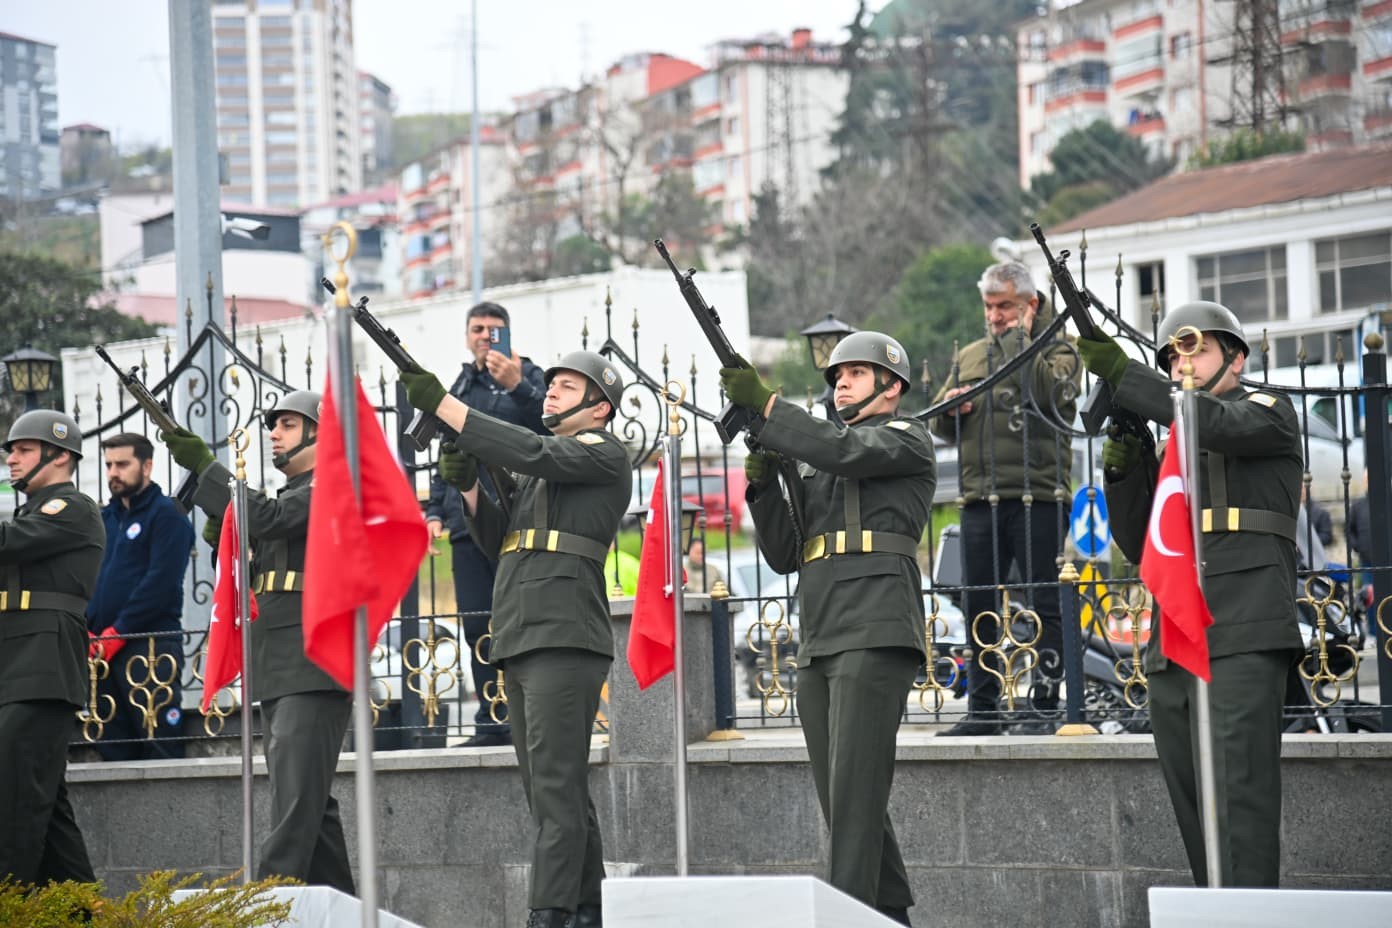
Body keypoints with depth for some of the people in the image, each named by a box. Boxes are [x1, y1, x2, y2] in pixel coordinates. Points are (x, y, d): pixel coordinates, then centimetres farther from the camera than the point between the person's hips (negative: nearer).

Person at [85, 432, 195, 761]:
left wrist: (116, 633, -15)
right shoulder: (105, 518, 20)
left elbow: (161, 582, -12)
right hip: (104, 650, 7)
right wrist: (86, 630, 1)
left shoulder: (166, 515, -2)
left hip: (151, 646, -7)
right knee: (113, 746, 5)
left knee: (160, 746, -10)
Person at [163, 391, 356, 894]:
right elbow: (257, 577, 24)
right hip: (276, 671, 10)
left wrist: (204, 466, -14)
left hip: (314, 665, -10)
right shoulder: (287, 496, 24)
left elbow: (269, 519, -19)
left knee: (295, 800, -16)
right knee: (310, 801, 9)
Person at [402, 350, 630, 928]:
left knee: (556, 789, -15)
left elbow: (532, 453, -16)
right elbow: (496, 540, 23)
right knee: (558, 792, 9)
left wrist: (441, 404, -17)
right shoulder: (543, 467, 26)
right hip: (520, 642, 9)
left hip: (563, 640, -9)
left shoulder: (603, 454, 0)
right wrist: (466, 487, 5)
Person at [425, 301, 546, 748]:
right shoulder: (461, 386, 19)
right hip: (468, 523, 6)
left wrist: (516, 386, -36)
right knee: (477, 624, 5)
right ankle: (492, 722, 10)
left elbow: (543, 420, -19)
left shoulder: (526, 375, 1)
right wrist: (435, 509, 17)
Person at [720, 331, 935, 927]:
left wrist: (763, 404, -16)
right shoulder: (817, 466, 25)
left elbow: (844, 450, -16)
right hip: (818, 648, 8)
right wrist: (762, 485, 3)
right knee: (842, 804, 8)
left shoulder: (907, 440, 4)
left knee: (855, 795, -16)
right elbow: (786, 556, 18)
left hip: (875, 637, -8)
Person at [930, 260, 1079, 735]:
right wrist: (952, 408, -1)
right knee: (978, 607, 6)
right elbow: (942, 425, 22)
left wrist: (1019, 339, -9)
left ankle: (1045, 704, 1)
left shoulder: (1058, 350, 4)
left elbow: (1046, 391, -18)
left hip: (1038, 497, -5)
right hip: (980, 498, 5)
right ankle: (982, 709, 13)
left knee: (1045, 607, -3)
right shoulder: (969, 357, 19)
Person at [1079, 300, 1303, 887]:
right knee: (1193, 805, 5)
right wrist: (1121, 468, 3)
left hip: (1245, 637, -7)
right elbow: (1138, 544, 19)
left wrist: (1121, 374, -20)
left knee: (1241, 794, -16)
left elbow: (1218, 423, -16)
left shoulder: (1269, 414, 7)